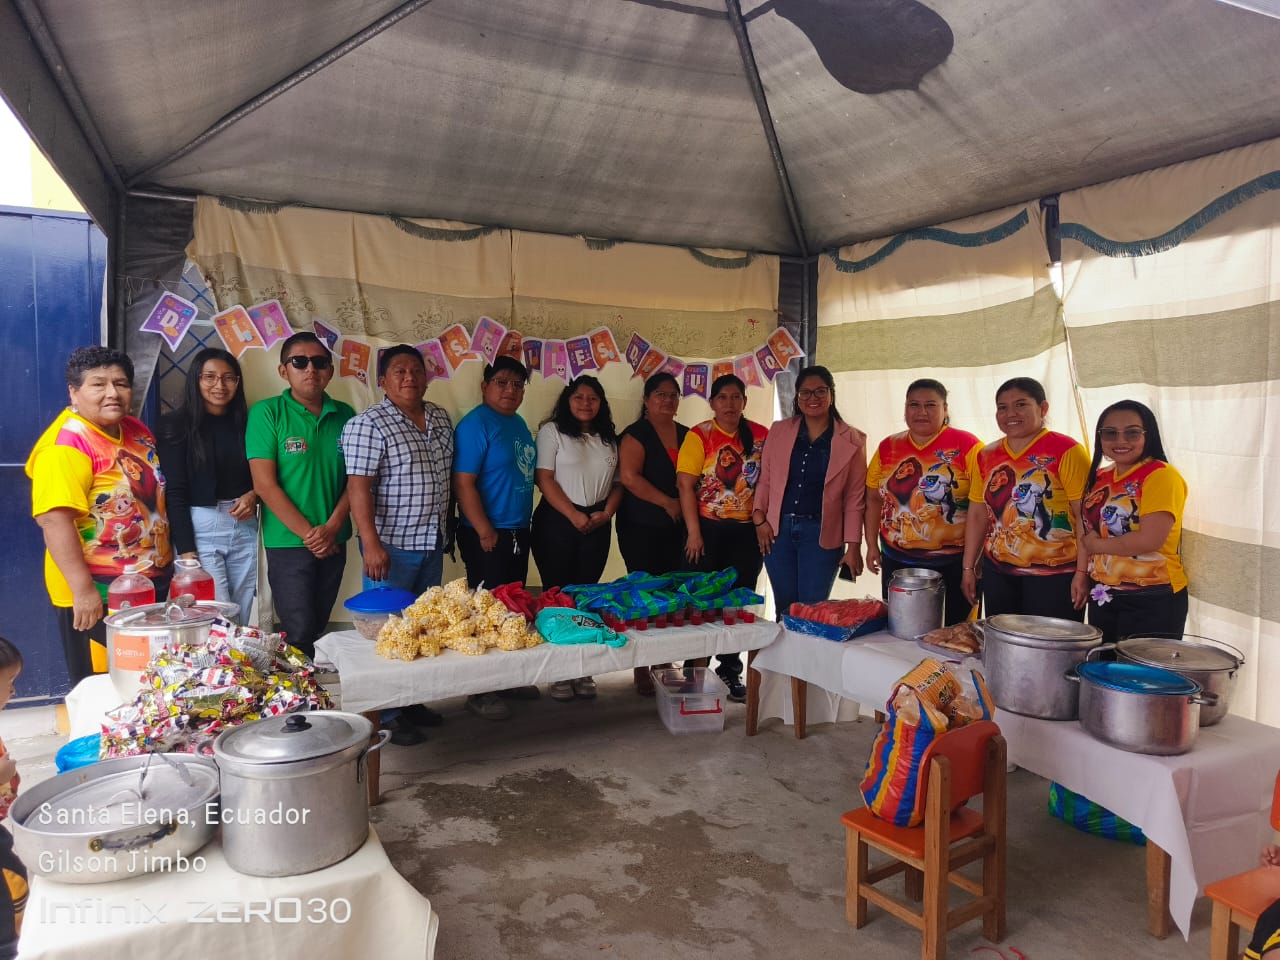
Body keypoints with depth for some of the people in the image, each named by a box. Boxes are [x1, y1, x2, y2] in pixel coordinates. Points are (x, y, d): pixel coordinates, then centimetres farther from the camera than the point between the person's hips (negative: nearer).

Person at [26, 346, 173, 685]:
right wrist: (83, 589, -30)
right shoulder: (66, 444, -18)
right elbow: (54, 519, -26)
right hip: (100, 595, -8)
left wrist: (168, 558, 21)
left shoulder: (136, 430, 8)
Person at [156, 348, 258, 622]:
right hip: (200, 528, -4)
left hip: (245, 528, 4)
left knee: (242, 618, 8)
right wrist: (186, 551, -14)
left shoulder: (246, 422, 9)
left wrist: (253, 495, -6)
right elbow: (175, 492, -7)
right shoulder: (176, 425, -3)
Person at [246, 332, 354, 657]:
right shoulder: (267, 412, -6)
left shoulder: (344, 415, 5)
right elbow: (264, 485, -10)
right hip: (288, 542, -4)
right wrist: (308, 533, -13)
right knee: (299, 634, -4)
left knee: (319, 630, 13)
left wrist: (331, 528, -10)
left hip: (334, 542, 4)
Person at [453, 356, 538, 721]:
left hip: (518, 533, 9)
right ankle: (480, 691, 8)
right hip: (488, 536, -8)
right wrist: (486, 532, -19)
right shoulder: (476, 424, -13)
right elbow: (463, 484, -18)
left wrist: (522, 527, 16)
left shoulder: (519, 423, 13)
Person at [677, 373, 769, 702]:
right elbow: (686, 485, -9)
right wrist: (693, 533, -13)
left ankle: (730, 669, 25)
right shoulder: (699, 435, -5)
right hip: (709, 528, -3)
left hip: (747, 531, 3)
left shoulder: (761, 436, 3)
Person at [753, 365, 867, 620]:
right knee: (784, 608, 9)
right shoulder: (779, 431, 7)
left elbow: (854, 497, -1)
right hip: (777, 530, 2)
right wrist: (759, 517, -3)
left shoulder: (852, 441, -1)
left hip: (821, 534, -2)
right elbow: (764, 479, 9)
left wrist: (853, 545, -3)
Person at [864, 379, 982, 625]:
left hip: (954, 563, -3)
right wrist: (872, 545, 8)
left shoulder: (966, 445, -6)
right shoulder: (888, 447, 7)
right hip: (898, 562, 4)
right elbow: (874, 498, 12)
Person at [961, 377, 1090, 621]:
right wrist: (969, 568, 12)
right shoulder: (985, 456, 9)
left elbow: (1085, 517, -11)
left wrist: (1084, 573, -15)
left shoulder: (1067, 452, -7)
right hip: (998, 573, 5)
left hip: (1054, 576, -5)